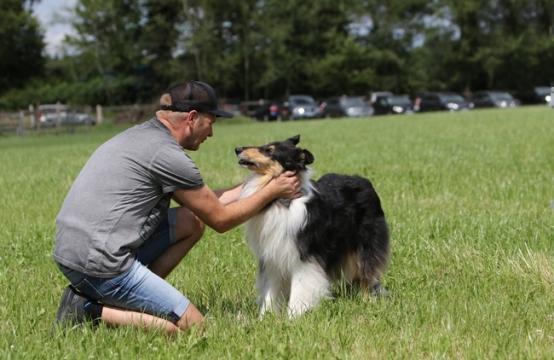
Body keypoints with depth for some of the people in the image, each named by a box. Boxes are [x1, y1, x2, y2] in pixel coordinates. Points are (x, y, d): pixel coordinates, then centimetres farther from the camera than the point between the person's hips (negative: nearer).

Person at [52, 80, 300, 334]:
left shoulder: (140, 135, 16)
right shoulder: (168, 155, -13)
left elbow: (207, 203, 22)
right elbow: (220, 220, -2)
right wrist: (271, 192, 10)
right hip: (101, 263, -10)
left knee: (191, 223, 15)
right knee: (192, 326, -6)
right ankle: (91, 312, -6)